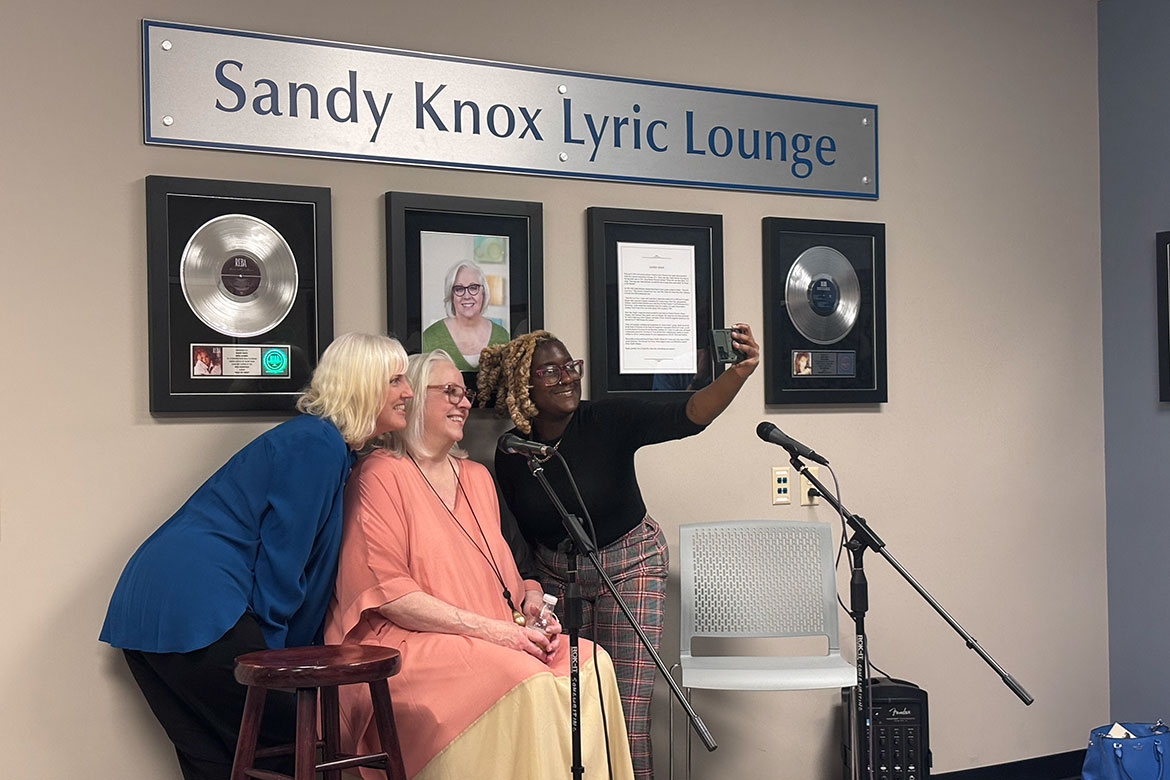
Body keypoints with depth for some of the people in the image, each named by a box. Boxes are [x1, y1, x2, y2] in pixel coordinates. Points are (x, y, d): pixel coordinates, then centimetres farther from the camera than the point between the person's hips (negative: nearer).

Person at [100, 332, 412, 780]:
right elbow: (282, 554, -13)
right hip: (196, 609, -10)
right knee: (291, 743, -3)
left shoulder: (323, 443, 21)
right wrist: (268, 652, -6)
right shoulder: (319, 444, -10)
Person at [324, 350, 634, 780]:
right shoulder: (380, 474, -4)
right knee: (526, 682, -31)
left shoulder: (477, 477, 22)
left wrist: (532, 602, 0)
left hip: (495, 637, 8)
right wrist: (489, 629, -18)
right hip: (407, 645, -7)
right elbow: (385, 591, -13)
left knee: (592, 663, -16)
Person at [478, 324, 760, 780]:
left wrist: (737, 374, -49)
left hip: (630, 565, -3)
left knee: (628, 711, -8)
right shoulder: (511, 452, -7)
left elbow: (686, 417, -32)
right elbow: (523, 533, 5)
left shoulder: (608, 421, -18)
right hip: (556, 575, 3)